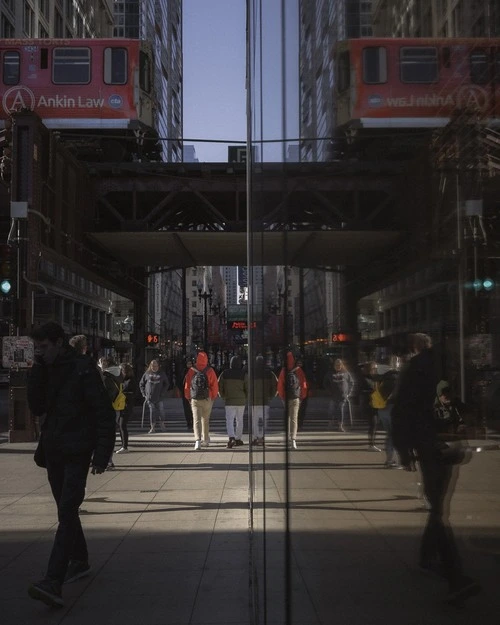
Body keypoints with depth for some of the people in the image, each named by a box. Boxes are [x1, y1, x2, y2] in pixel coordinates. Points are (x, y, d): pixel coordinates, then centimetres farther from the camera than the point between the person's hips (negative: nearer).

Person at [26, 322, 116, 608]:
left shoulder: (83, 368, -12)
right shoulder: (46, 370, 9)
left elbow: (104, 413, -12)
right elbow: (37, 407, 1)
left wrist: (102, 454, -16)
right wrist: (39, 368, -8)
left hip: (77, 452, -7)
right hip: (53, 451, 7)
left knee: (67, 512, -13)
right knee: (67, 511, 16)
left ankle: (54, 582, -19)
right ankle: (80, 561, 33)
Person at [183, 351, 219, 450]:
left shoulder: (191, 371, -2)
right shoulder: (210, 371, -5)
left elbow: (187, 385, 2)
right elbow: (215, 385, -5)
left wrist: (188, 397, 14)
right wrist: (213, 397, 9)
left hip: (195, 400, -1)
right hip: (207, 400, 1)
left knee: (196, 420, -2)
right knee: (205, 419, 18)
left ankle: (198, 440, -20)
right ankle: (206, 440, 29)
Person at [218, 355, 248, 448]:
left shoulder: (225, 373, -1)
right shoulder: (244, 374, -5)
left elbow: (219, 386, 1)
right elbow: (248, 388, -7)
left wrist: (223, 396, 16)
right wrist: (245, 397, 11)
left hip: (229, 401, 0)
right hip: (241, 401, 0)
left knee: (229, 420, -3)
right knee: (239, 420, 14)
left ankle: (231, 437, -25)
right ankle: (238, 439, 21)